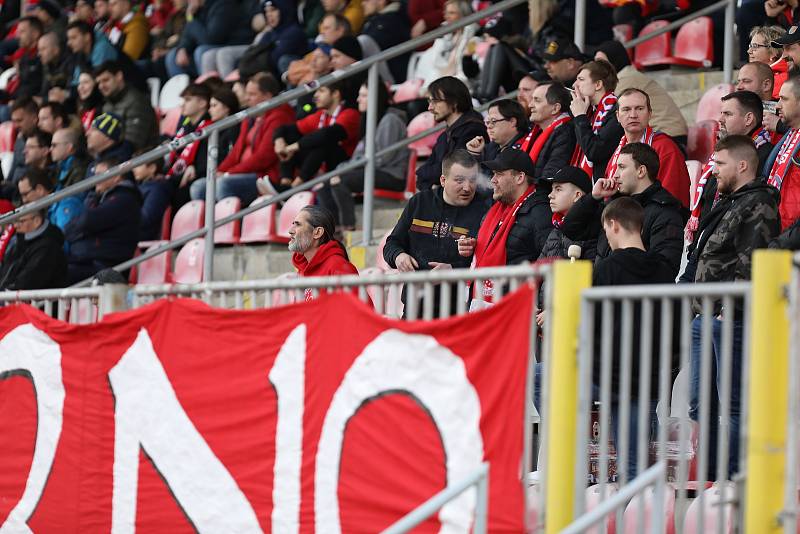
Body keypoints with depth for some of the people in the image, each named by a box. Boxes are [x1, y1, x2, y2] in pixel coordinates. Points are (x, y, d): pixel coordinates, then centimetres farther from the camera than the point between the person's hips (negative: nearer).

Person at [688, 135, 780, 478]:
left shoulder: (758, 207, -10)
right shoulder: (727, 204, 22)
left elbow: (752, 265, -20)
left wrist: (731, 307, -21)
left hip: (732, 320, -11)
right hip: (705, 318, 11)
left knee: (734, 404, -7)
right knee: (701, 404, 13)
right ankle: (709, 476, 20)